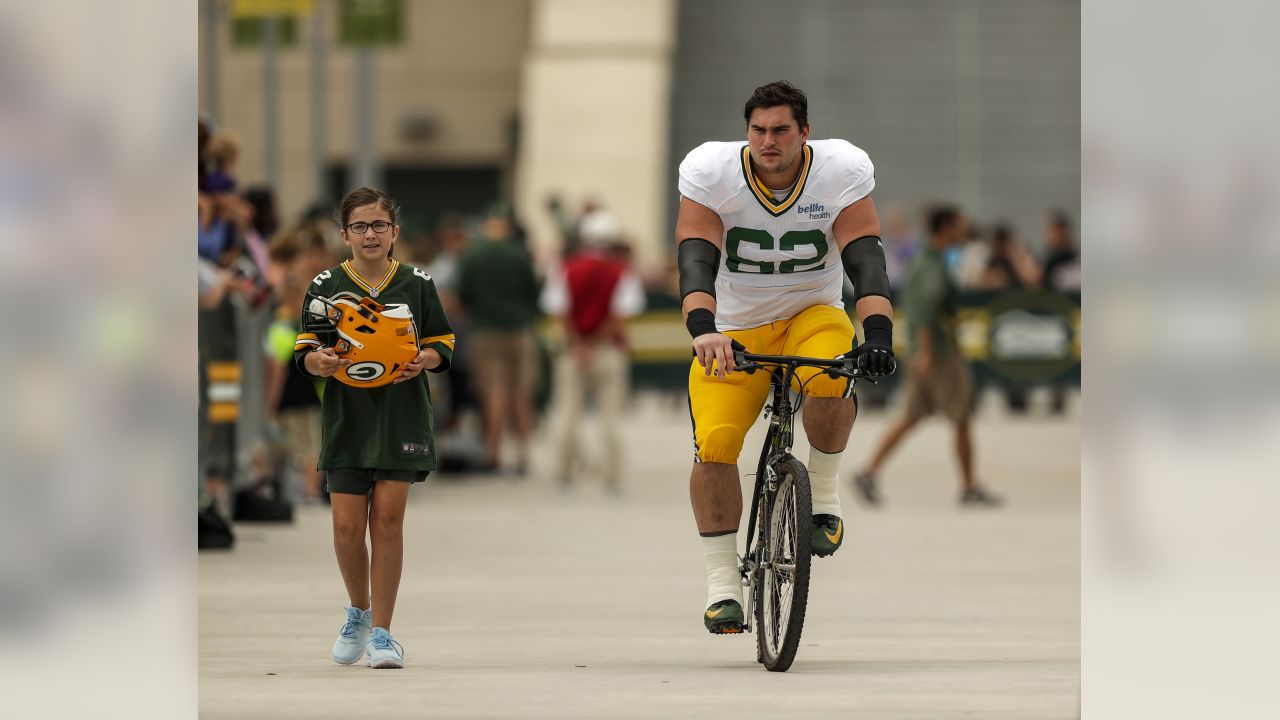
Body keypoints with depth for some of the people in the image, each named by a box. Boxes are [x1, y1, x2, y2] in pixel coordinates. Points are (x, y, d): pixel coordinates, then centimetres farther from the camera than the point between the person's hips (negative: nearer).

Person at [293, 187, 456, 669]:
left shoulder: (417, 285, 4)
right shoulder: (326, 286, 2)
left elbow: (443, 344, 9)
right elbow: (304, 353, 2)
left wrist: (422, 360, -13)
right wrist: (320, 362, -21)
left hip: (401, 417, 0)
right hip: (346, 419, 0)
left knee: (387, 518, -6)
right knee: (347, 525, -3)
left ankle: (381, 631, 2)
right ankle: (359, 612, 24)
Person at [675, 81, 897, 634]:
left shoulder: (841, 170, -15)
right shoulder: (711, 172, -17)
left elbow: (865, 258, -22)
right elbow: (696, 259, -26)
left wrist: (878, 333, -38)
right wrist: (703, 329, -44)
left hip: (811, 314, 0)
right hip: (733, 328, 0)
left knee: (830, 382, -35)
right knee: (713, 448, -19)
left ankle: (822, 493, -9)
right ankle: (722, 586, -6)